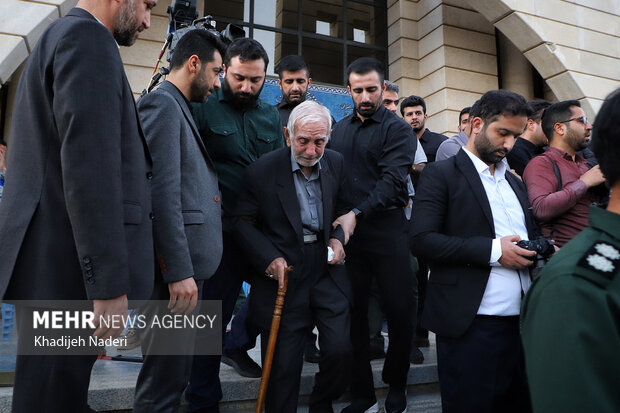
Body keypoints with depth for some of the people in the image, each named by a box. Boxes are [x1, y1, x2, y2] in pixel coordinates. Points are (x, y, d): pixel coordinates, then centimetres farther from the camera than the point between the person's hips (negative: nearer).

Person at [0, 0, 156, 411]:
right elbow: (90, 166, -21)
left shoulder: (60, 36, 21)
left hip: (49, 264, 10)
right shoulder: (88, 37, -11)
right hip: (69, 269, -10)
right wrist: (111, 284, -21)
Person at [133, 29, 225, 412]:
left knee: (174, 370, 19)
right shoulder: (162, 104, -9)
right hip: (176, 265, -10)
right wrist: (179, 271, -20)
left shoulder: (180, 108, 20)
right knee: (167, 376, 0)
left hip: (188, 263, 10)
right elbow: (162, 193, -18)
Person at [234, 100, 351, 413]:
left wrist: (338, 237, -3)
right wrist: (270, 258, -15)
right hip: (284, 273, -3)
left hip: (327, 270, 3)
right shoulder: (262, 170, -9)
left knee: (341, 348, -2)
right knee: (284, 364, 2)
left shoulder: (336, 164, 3)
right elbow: (244, 222, -2)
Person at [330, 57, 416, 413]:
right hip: (346, 231, 4)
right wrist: (333, 218, 1)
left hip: (387, 229, -4)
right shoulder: (339, 130, 16)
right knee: (354, 313, 6)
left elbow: (392, 181, -14)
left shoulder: (397, 129, 0)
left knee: (401, 310, 1)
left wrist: (357, 214, -24)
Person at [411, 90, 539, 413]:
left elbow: (527, 235, 24)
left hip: (522, 320, 7)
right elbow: (422, 240, -14)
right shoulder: (441, 174, -4)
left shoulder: (515, 182, 19)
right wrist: (493, 250, -19)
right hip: (470, 323, -6)